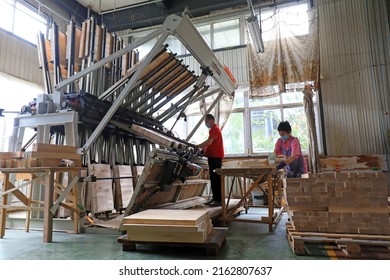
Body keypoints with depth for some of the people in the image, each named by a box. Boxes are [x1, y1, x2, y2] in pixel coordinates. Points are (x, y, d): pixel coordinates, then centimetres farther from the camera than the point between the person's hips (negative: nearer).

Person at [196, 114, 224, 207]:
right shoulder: (213, 129, 21)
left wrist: (197, 146, -17)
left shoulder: (215, 129, -11)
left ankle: (219, 200, -6)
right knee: (213, 178, 11)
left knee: (216, 178, -9)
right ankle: (215, 198, 17)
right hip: (213, 156, 10)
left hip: (215, 157, -10)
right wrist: (204, 148, 14)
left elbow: (209, 142, -22)